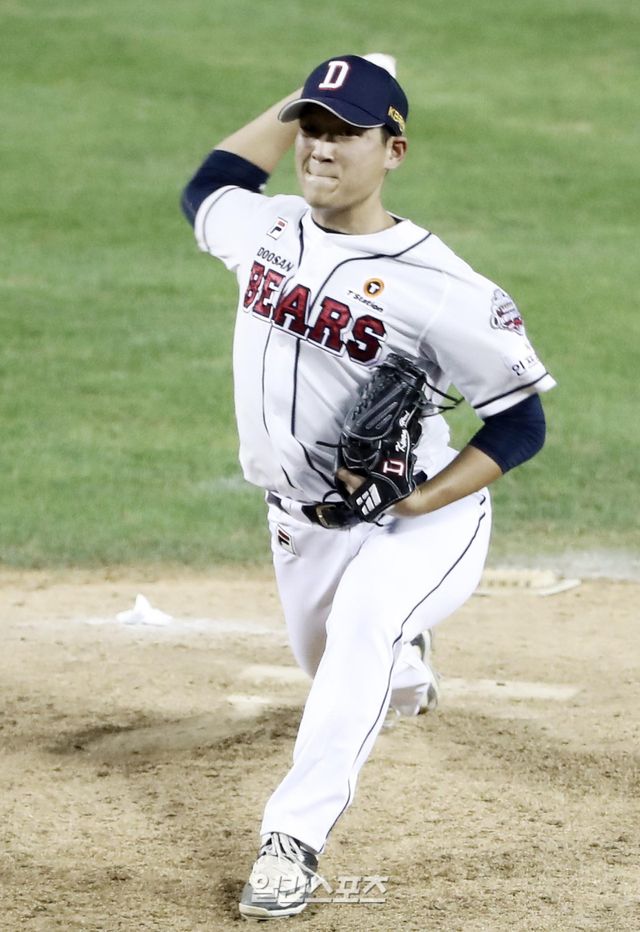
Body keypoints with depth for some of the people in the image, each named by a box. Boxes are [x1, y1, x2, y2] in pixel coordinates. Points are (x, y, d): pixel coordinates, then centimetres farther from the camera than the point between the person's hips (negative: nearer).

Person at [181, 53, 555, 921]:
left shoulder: (439, 288, -22)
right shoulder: (266, 229, -3)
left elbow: (521, 424, -15)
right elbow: (208, 184, 22)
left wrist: (418, 502, -28)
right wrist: (296, 103, 9)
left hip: (425, 523, -7)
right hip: (302, 524, 7)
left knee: (364, 621, -35)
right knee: (327, 663, 23)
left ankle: (295, 838, -36)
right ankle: (404, 668, 61)